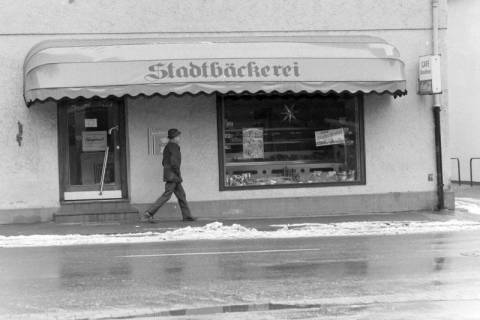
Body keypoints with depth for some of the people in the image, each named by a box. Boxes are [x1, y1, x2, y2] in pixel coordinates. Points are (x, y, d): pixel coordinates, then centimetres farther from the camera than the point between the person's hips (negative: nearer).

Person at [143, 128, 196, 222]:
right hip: (172, 175, -10)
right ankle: (149, 213, -11)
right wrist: (179, 174, -14)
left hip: (170, 176, 10)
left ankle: (187, 216, 12)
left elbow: (164, 162, 21)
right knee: (166, 195, -10)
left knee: (181, 195, 10)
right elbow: (174, 162, -23)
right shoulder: (174, 146, -13)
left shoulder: (168, 147, 17)